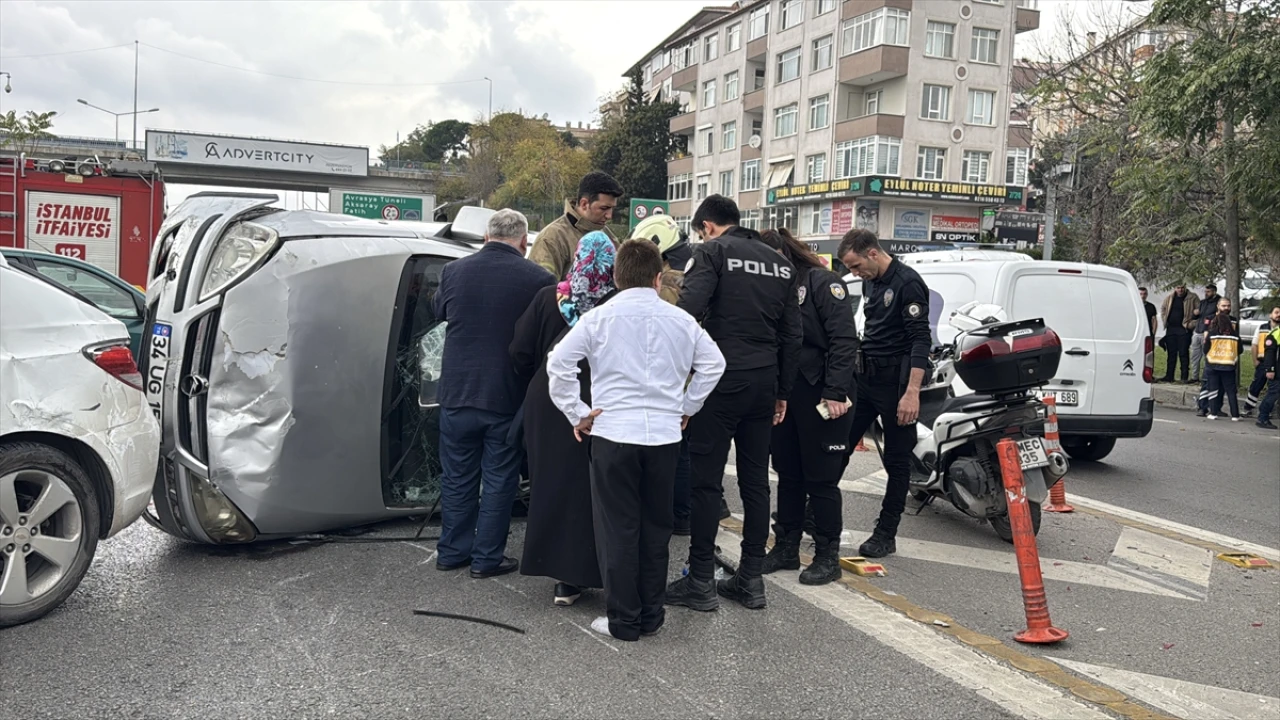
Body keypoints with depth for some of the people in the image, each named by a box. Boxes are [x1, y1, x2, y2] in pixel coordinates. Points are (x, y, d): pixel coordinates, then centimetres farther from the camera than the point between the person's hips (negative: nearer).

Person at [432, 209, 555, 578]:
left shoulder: (454, 271, -4)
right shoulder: (538, 279, -13)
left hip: (457, 392, 3)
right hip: (507, 396, -3)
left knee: (457, 476, 16)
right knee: (499, 479, 9)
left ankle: (452, 551, 25)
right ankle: (487, 557, 15)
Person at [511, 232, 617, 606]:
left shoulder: (548, 298, -4)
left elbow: (520, 353, -1)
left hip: (548, 406, 2)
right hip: (601, 409, -2)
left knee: (555, 485, 12)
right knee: (591, 490, 8)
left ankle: (564, 577, 18)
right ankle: (584, 572, 14)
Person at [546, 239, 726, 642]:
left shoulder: (600, 317, -3)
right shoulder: (679, 320, 4)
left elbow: (559, 363, -8)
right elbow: (713, 363, 10)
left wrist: (577, 413, 1)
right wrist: (686, 407, 17)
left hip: (613, 434, -3)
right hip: (664, 435, 3)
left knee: (619, 530, 6)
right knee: (656, 528, 14)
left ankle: (624, 621, 12)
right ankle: (651, 616, 23)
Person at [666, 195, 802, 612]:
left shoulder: (712, 252, -3)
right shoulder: (781, 264, 17)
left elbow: (688, 312, -18)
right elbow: (792, 335, 15)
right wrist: (782, 392, 19)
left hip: (721, 379, -6)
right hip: (764, 383, 7)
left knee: (706, 481, 0)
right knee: (755, 481, 12)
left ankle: (701, 582, 5)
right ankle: (751, 579, 18)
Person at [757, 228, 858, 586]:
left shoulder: (823, 282, -8)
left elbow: (844, 340, -15)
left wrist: (836, 393, -22)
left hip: (820, 396, -7)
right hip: (783, 396, 7)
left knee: (821, 478, 2)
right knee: (788, 475, 13)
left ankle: (828, 556, 13)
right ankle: (786, 547, 25)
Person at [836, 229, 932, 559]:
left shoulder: (908, 282, -14)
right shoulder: (870, 282, 12)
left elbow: (920, 339, -19)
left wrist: (912, 392, -25)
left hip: (895, 382, -8)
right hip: (865, 377, 8)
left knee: (897, 461, 3)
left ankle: (885, 534, 11)